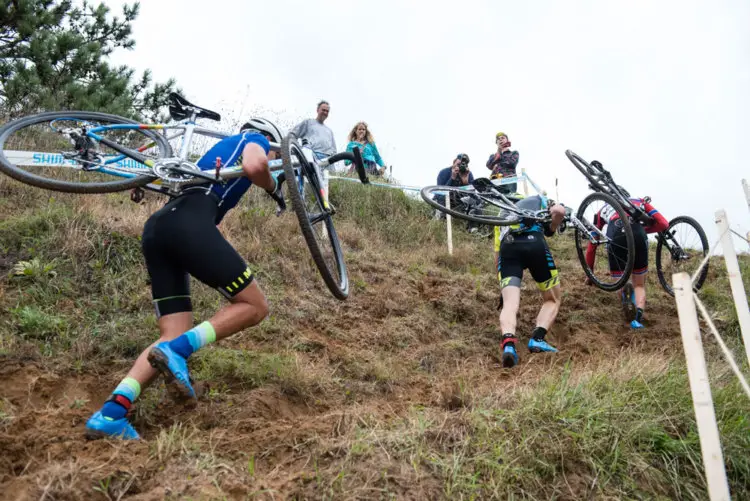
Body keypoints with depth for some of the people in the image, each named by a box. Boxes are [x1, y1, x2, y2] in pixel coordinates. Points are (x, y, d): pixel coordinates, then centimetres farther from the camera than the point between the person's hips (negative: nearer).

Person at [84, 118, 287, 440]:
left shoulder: (221, 150, 40)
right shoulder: (255, 139, 18)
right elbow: (254, 166, -8)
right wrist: (274, 187, 13)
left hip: (156, 228, 8)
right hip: (188, 224, -8)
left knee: (176, 340, 5)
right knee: (255, 306, 2)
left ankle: (110, 413, -8)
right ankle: (177, 349, -14)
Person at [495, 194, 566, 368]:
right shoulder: (541, 201, 32)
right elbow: (560, 210, 5)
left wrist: (503, 288, 35)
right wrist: (550, 230, 23)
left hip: (507, 247, 2)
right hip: (534, 243, -2)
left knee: (510, 304, -4)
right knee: (552, 300, 16)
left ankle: (508, 342, -33)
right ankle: (537, 338, -8)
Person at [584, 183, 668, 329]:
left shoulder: (604, 209, 37)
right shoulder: (640, 202, 37)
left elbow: (592, 245, 36)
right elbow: (664, 224, 20)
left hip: (615, 238, 0)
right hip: (638, 236, 0)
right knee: (639, 285, 19)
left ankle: (625, 293, -16)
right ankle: (638, 316, -10)